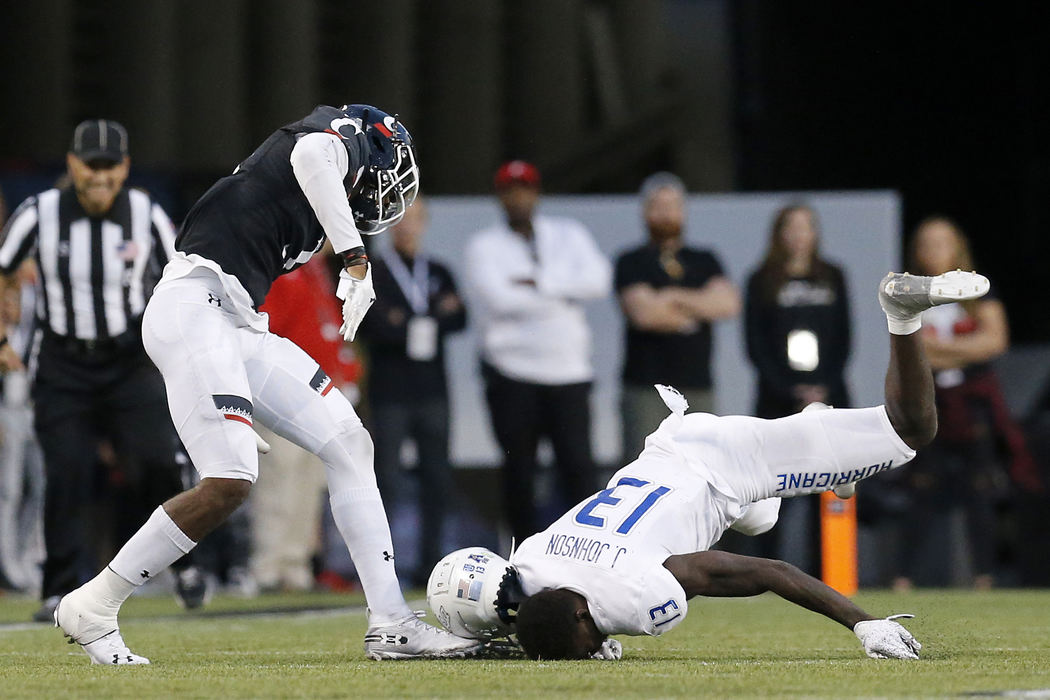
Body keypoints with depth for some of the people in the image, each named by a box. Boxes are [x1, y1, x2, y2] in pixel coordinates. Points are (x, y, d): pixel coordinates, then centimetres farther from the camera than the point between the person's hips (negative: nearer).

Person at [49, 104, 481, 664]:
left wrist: (238, 413, 29)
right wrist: (356, 258, -22)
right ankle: (92, 607, -6)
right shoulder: (339, 141, 4)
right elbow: (310, 156, -23)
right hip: (192, 308, -10)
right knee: (228, 483, -18)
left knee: (347, 443, 6)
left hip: (236, 324, 10)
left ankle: (390, 623, 6)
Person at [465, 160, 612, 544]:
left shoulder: (568, 235, 11)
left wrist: (537, 283, -13)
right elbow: (499, 298, -13)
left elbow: (598, 280, -6)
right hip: (511, 371, -1)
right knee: (519, 469, 1)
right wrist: (562, 297, -7)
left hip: (569, 369, 1)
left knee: (578, 464, -7)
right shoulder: (483, 246, 4)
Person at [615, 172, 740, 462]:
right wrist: (698, 309, 2)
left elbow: (729, 303, -1)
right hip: (646, 389, -4)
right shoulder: (632, 263, 5)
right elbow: (642, 311, -11)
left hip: (697, 388, 4)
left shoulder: (704, 262, 16)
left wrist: (673, 297, -5)